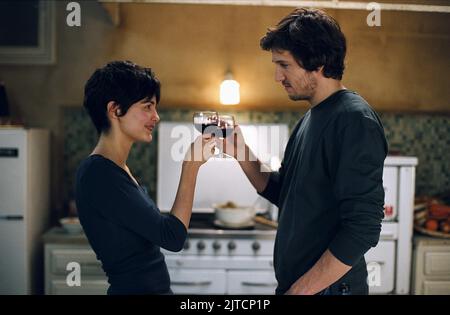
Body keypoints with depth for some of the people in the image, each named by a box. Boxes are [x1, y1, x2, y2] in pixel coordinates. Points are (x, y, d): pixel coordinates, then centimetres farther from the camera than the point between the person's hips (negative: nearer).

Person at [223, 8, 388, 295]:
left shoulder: (355, 120, -18)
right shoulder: (311, 119, 8)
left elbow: (363, 230, -23)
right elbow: (282, 194, 12)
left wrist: (302, 289, -20)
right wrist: (240, 152, -1)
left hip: (328, 287, -8)